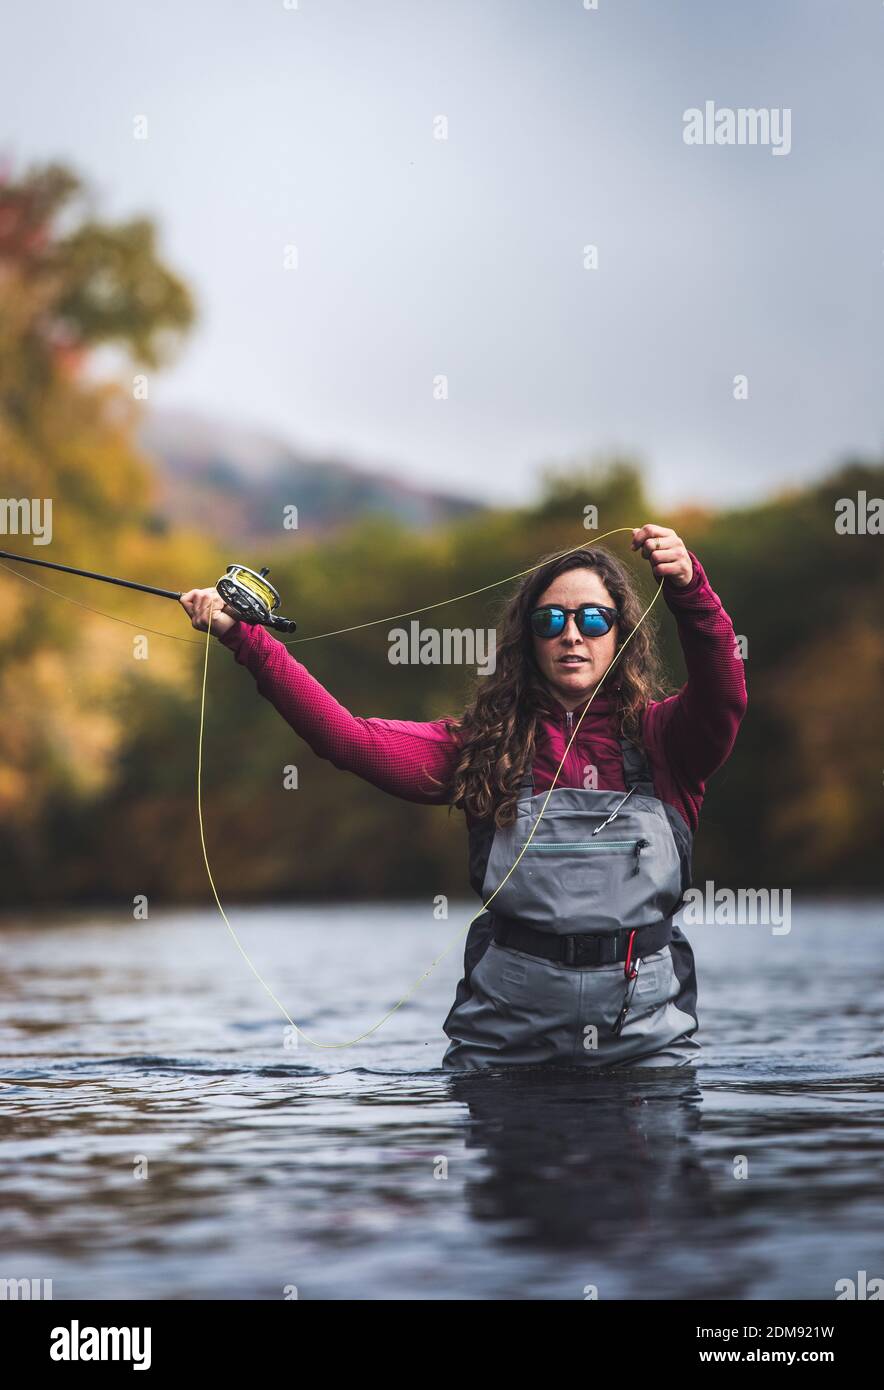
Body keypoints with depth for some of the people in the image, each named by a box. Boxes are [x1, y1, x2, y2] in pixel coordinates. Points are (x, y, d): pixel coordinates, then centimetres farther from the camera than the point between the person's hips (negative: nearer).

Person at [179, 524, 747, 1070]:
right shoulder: (485, 745, 5)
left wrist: (689, 588, -37)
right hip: (507, 1035, 1)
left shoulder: (660, 737, 3)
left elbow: (722, 699, -18)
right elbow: (351, 739, -4)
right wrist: (244, 637, -12)